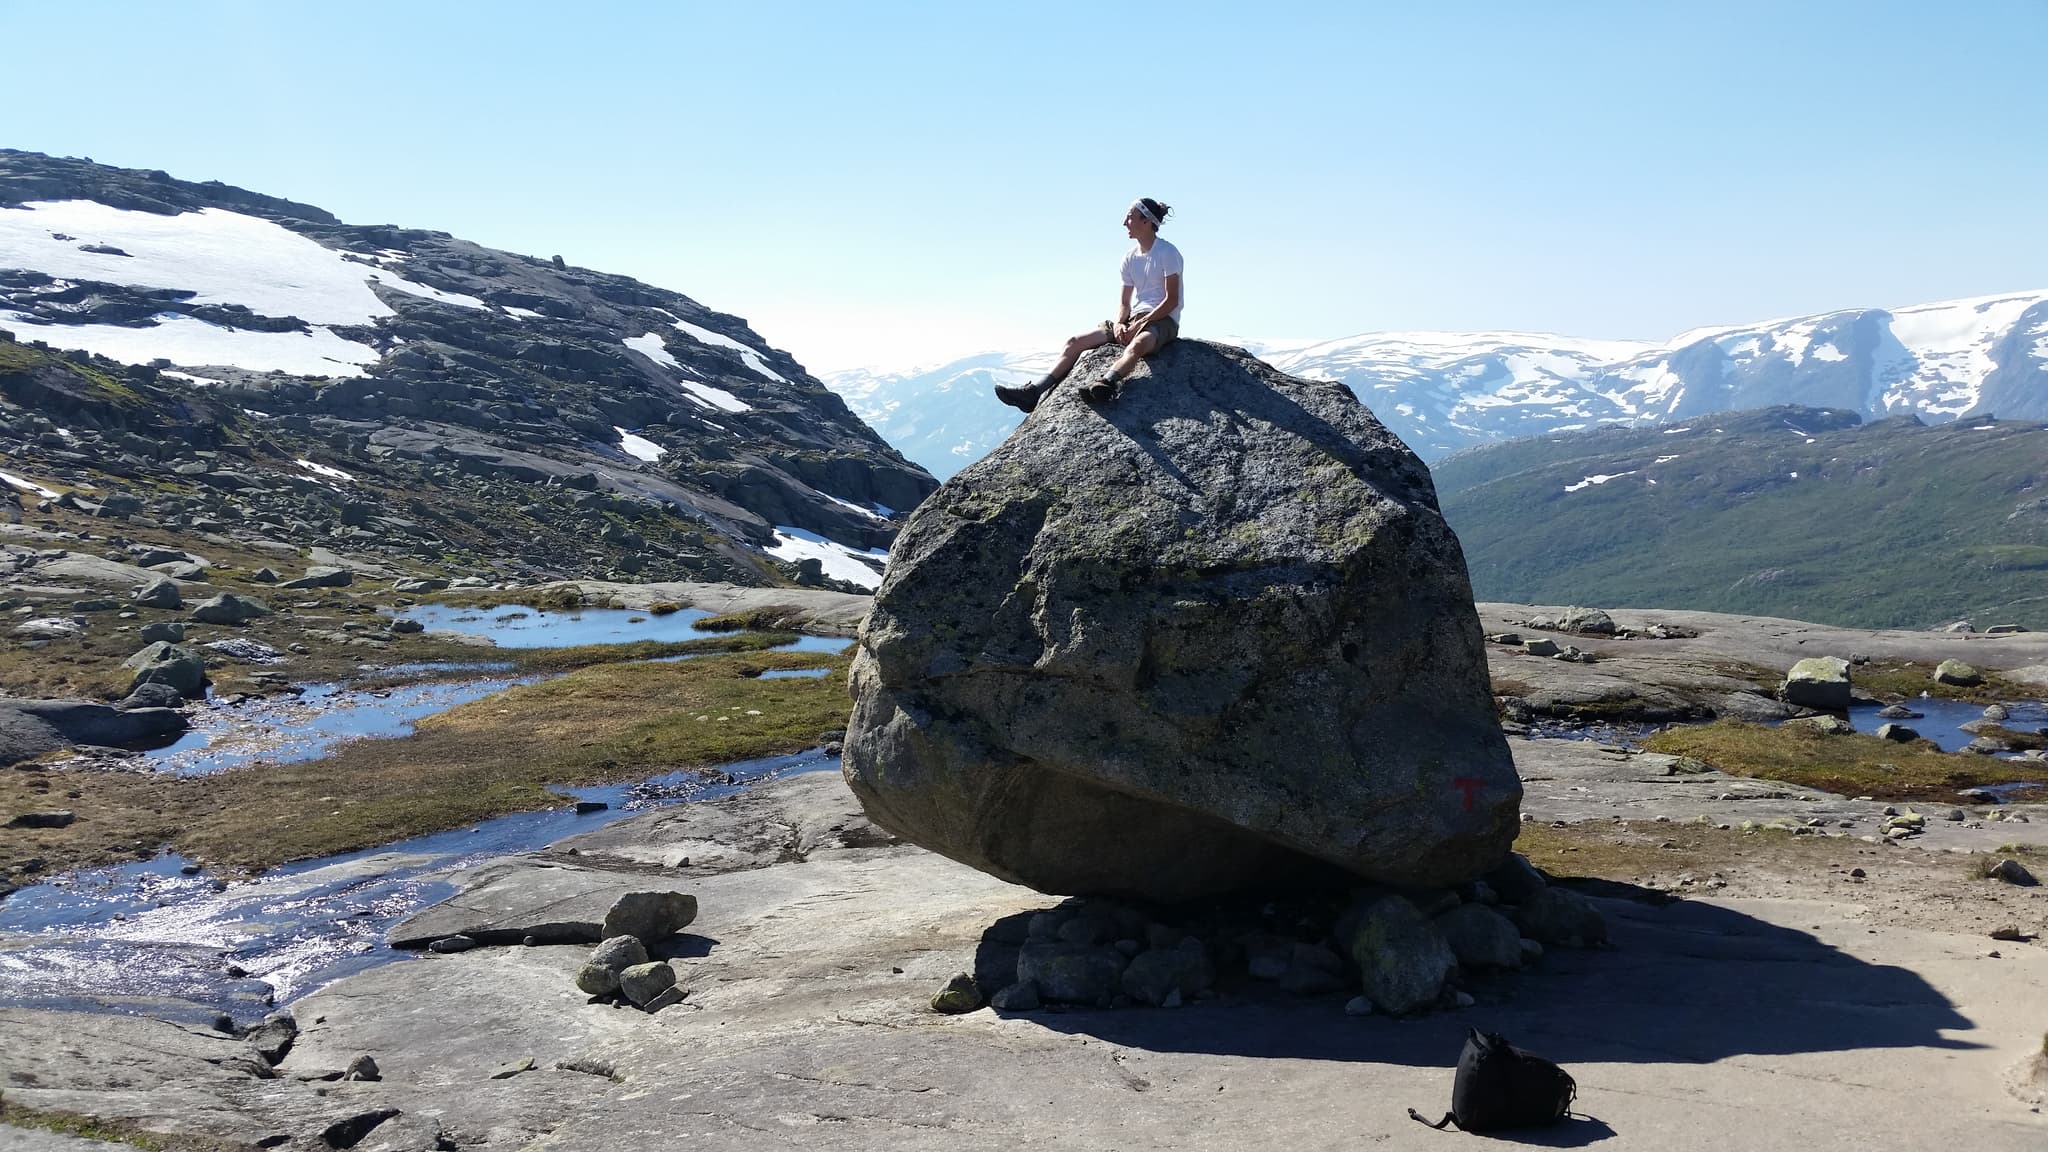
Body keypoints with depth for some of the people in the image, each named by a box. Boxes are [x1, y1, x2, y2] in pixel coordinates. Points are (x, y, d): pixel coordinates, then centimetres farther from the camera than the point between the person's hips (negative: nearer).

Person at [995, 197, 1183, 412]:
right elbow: (1124, 303, 14)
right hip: (1133, 320, 7)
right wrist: (1119, 324, -9)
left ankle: (1104, 385, -70)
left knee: (1137, 345, -44)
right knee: (1076, 342, -8)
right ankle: (1034, 393, -18)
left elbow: (1172, 300, -12)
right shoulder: (1129, 258, 16)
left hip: (1162, 320, -7)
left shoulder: (1168, 253, -5)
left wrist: (1141, 323, -19)